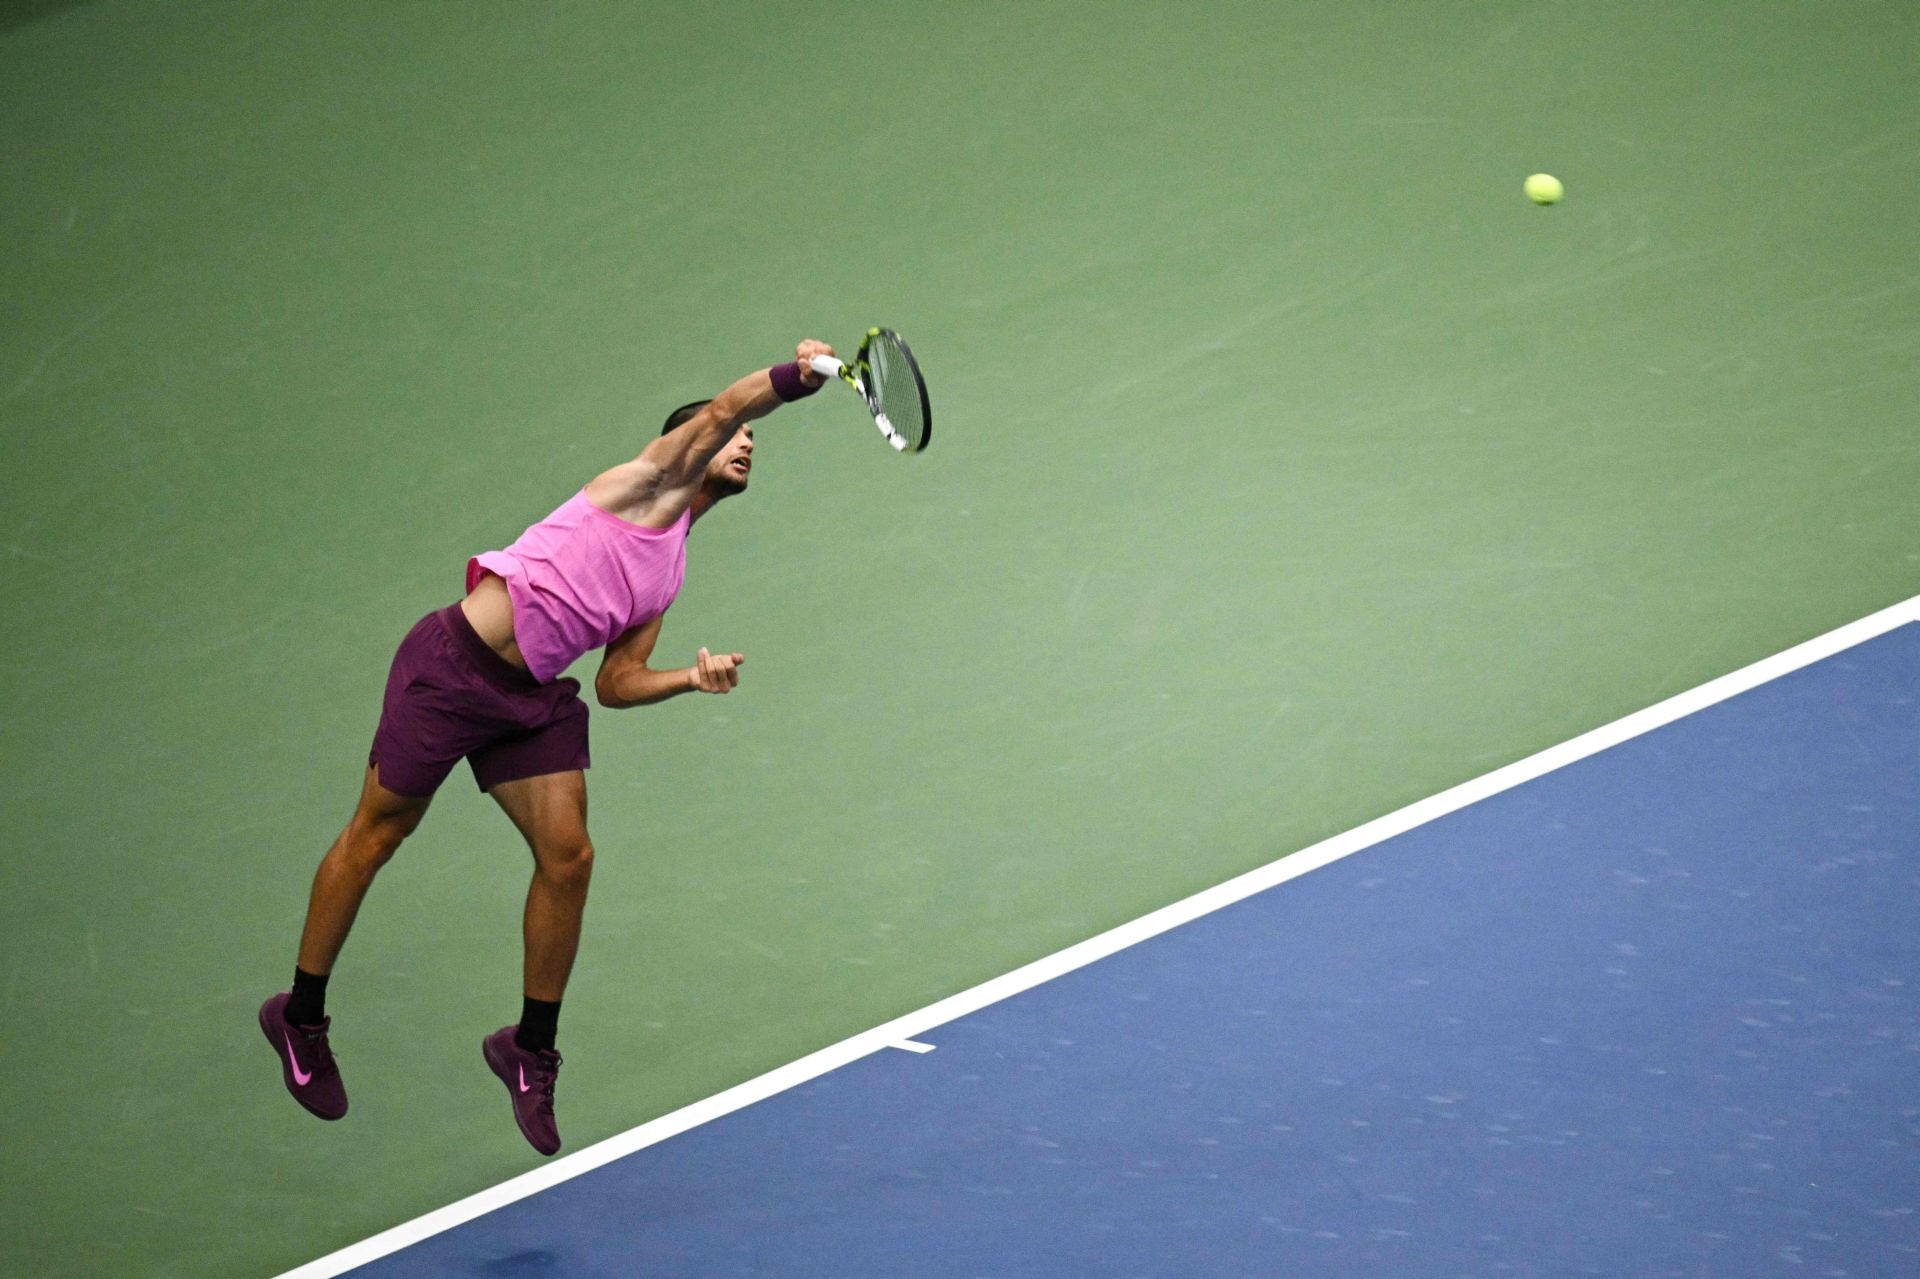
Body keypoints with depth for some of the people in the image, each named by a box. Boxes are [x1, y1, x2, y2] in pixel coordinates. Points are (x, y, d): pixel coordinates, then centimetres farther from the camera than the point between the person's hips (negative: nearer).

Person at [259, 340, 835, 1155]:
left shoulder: (667, 577, 17)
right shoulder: (652, 482, -3)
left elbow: (617, 683, 14)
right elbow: (719, 413, -22)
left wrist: (692, 680, -2)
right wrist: (791, 378, -38)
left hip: (533, 699, 8)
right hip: (453, 665, -8)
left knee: (568, 857, -4)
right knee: (375, 837, 6)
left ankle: (531, 1049, 12)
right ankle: (300, 1018, 21)